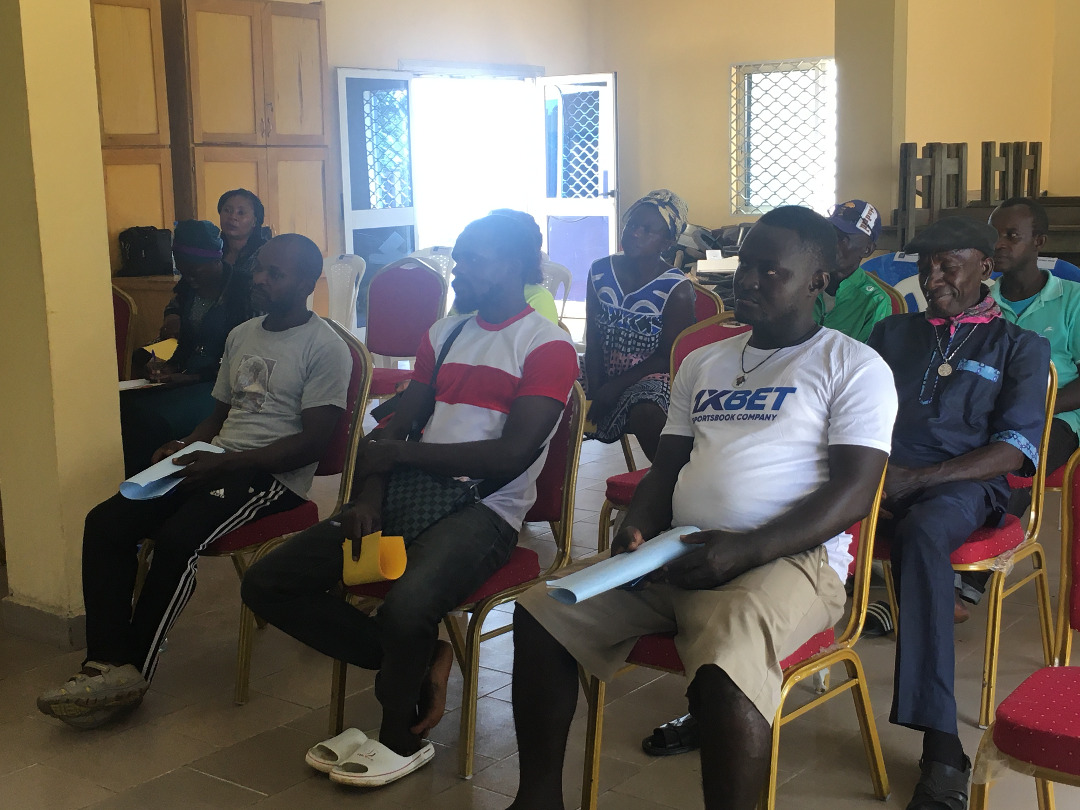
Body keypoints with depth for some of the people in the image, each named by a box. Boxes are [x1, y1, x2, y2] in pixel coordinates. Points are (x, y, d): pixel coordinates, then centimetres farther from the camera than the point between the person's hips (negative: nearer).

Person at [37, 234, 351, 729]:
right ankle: (109, 663, -18)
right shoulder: (241, 335, 19)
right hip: (216, 462, 8)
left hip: (273, 475, -8)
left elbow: (312, 443, -14)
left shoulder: (325, 349, -7)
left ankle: (133, 670, -14)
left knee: (177, 538, -31)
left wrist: (224, 463, -20)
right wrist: (186, 446, 2)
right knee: (105, 523, -13)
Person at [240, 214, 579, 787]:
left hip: (486, 510, -7)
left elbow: (510, 456, -15)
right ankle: (416, 662, 2)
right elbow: (396, 425, 15)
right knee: (266, 584, -5)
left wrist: (398, 453, -11)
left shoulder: (548, 346, -4)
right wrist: (370, 493, -6)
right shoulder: (444, 333, 19)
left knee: (406, 607, -37)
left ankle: (403, 739, -5)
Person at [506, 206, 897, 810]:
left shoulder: (855, 368, 2)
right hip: (677, 553, 7)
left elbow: (854, 492, -9)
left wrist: (744, 550, -20)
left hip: (788, 557, -6)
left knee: (726, 670, -37)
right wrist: (639, 532, -1)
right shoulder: (704, 363, 22)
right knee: (541, 612, -7)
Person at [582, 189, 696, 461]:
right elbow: (592, 340, 3)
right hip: (603, 371, 5)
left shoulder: (677, 289, -10)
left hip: (649, 376, -5)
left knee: (646, 412, -37)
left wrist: (614, 387, -17)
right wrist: (594, 389, -12)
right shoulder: (600, 271, 4)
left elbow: (666, 356, -10)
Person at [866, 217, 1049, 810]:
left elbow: (1014, 448, 0)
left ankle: (941, 744, -42)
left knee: (921, 533, -40)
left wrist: (915, 479, -14)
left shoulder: (1020, 347, 14)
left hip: (963, 484, -3)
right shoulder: (892, 332, 26)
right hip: (878, 474, 3)